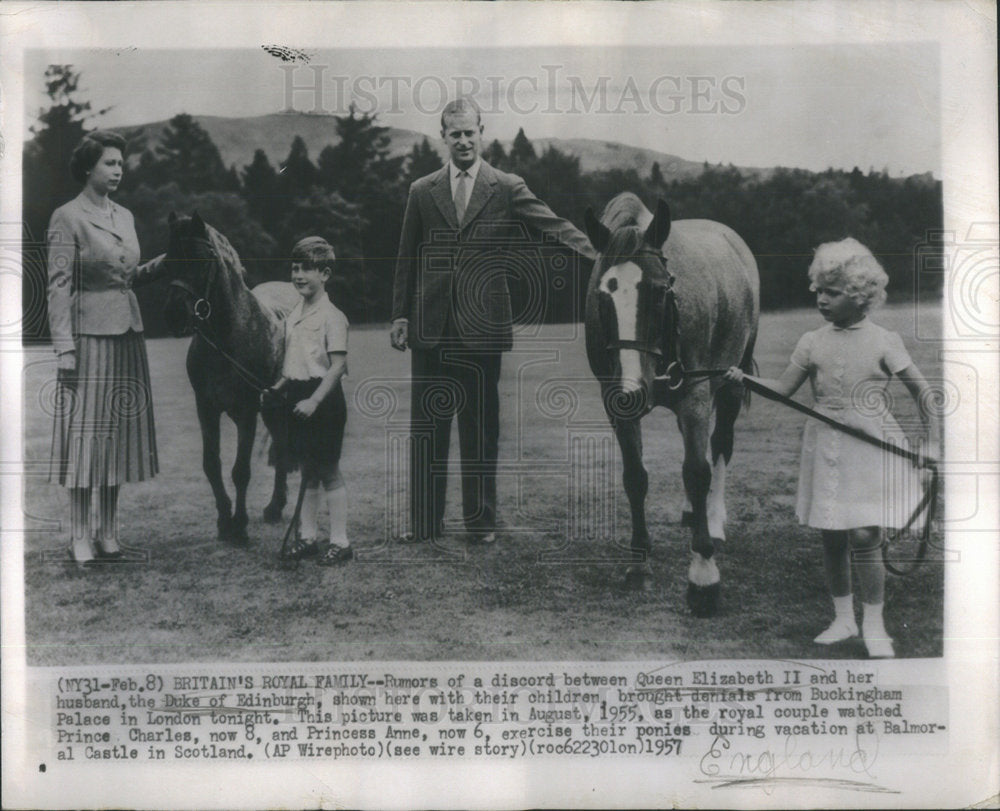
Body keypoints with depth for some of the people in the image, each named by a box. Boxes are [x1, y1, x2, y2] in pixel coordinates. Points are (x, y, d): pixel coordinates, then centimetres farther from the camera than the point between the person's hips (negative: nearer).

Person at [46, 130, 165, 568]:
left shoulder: (125, 216, 15)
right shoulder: (67, 218, -5)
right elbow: (59, 286, -10)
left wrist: (159, 265, 2)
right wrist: (64, 347, -16)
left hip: (128, 332, 7)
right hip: (90, 334, -7)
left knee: (119, 432, 8)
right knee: (86, 431, -3)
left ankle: (107, 533, 17)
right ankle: (80, 537, 5)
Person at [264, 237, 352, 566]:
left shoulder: (332, 316, -13)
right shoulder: (293, 316, 11)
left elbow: (337, 366, -18)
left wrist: (314, 400, -22)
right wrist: (278, 387, 7)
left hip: (323, 397, -7)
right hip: (298, 397, 7)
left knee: (329, 471, -1)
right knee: (307, 471, 13)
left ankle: (340, 541, 7)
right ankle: (307, 536, 21)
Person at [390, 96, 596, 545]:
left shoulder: (507, 189, 3)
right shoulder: (422, 192, 10)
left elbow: (554, 226, -6)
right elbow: (407, 259, 13)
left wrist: (601, 255, -20)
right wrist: (400, 314, 7)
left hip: (482, 327, -2)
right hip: (430, 329, 2)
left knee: (481, 427, 6)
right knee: (426, 426, 6)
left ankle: (481, 521, 17)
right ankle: (423, 521, 16)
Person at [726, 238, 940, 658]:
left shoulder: (883, 342, -3)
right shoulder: (812, 342, 5)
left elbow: (921, 390, 4)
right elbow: (783, 388, 4)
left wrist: (933, 442, 0)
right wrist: (742, 379, -12)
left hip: (871, 446, -3)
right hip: (825, 447, 4)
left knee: (863, 534, -8)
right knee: (831, 537, 8)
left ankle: (874, 625, 9)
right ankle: (843, 618, 23)